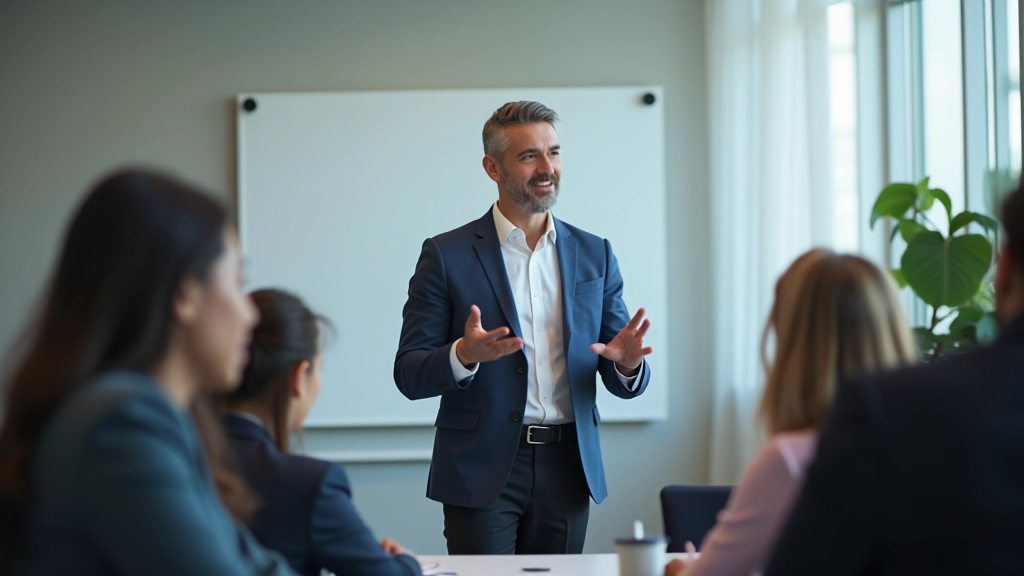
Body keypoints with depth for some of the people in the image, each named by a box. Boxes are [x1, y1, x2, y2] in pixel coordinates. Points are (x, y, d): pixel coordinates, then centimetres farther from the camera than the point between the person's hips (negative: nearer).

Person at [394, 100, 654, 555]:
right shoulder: (446, 255, -1)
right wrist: (463, 356, -25)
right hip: (482, 470, -3)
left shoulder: (594, 255, 9)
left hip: (567, 467, 3)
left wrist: (627, 364, -15)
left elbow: (623, 382, 9)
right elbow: (409, 375, -4)